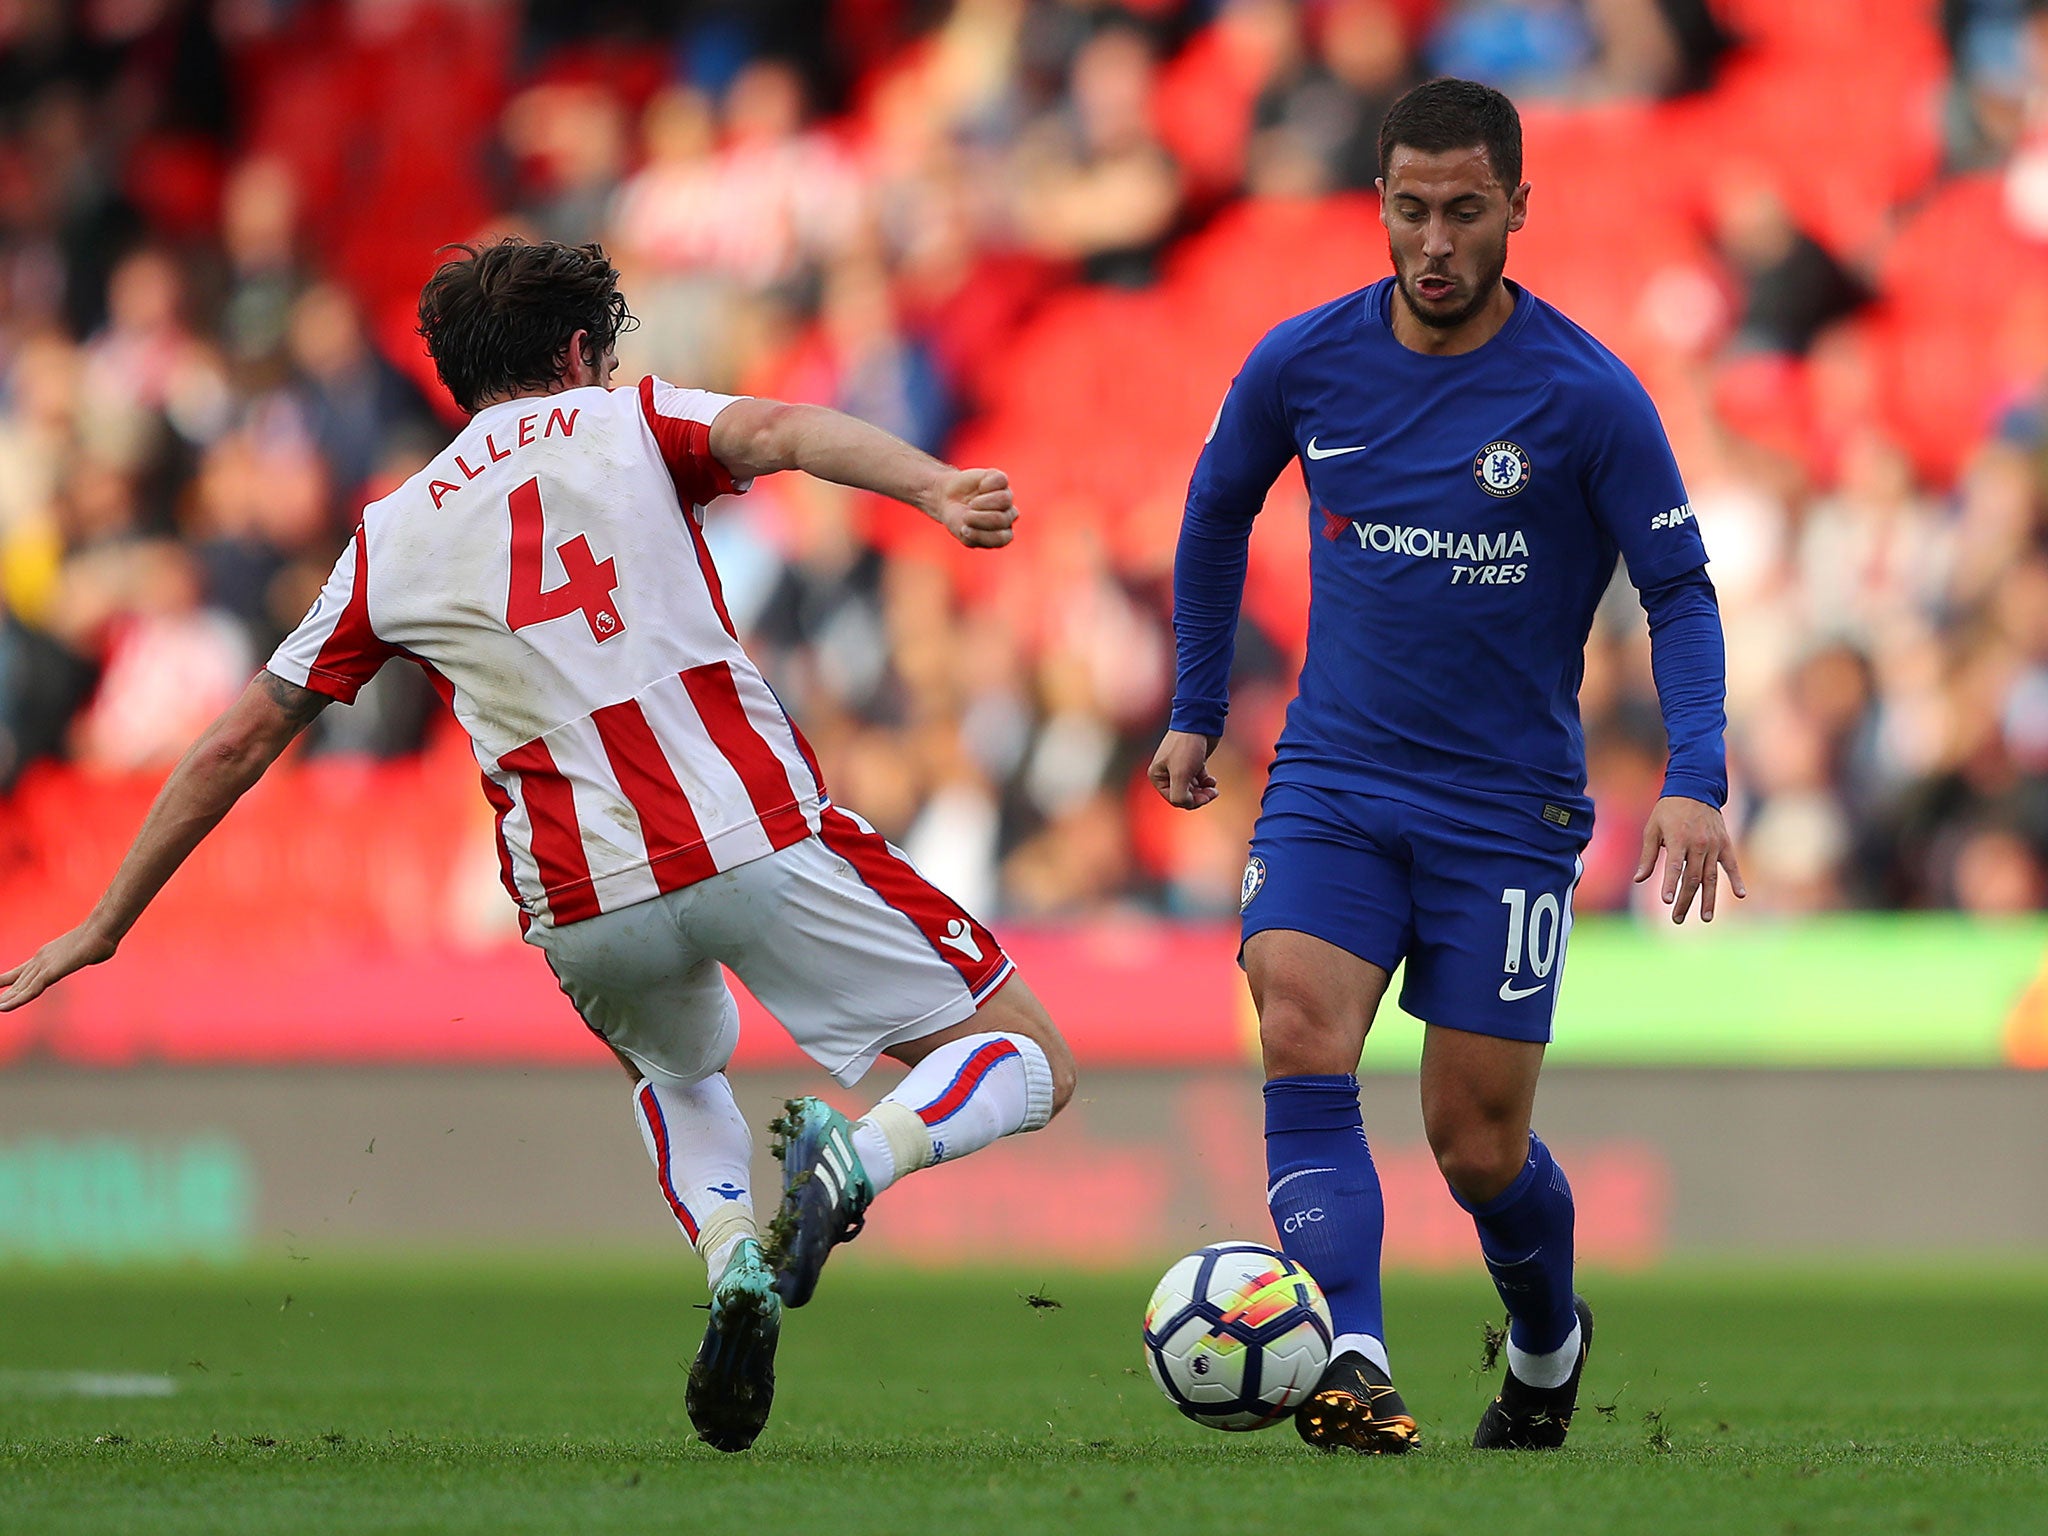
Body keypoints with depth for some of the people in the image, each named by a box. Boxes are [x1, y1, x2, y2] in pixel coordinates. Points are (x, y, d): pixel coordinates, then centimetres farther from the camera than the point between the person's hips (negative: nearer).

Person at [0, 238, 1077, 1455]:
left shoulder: (393, 539, 17)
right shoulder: (627, 425, 11)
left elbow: (238, 742, 20)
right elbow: (785, 432, -11)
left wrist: (106, 926, 28)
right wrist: (938, 489, -28)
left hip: (583, 911, 3)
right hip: (759, 838, -3)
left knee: (677, 1068, 37)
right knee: (1031, 1067, 8)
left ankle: (734, 1261, 7)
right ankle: (855, 1158, -23)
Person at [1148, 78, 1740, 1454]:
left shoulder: (1588, 397, -11)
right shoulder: (1303, 363, -3)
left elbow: (1681, 590, -5)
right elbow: (1218, 511, 17)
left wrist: (1695, 783, -18)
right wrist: (1197, 710, 19)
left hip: (1508, 810, -2)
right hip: (1335, 781, 2)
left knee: (1479, 1146, 3)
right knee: (1301, 1039, -24)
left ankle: (1550, 1341, 34)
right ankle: (1349, 1363, -33)